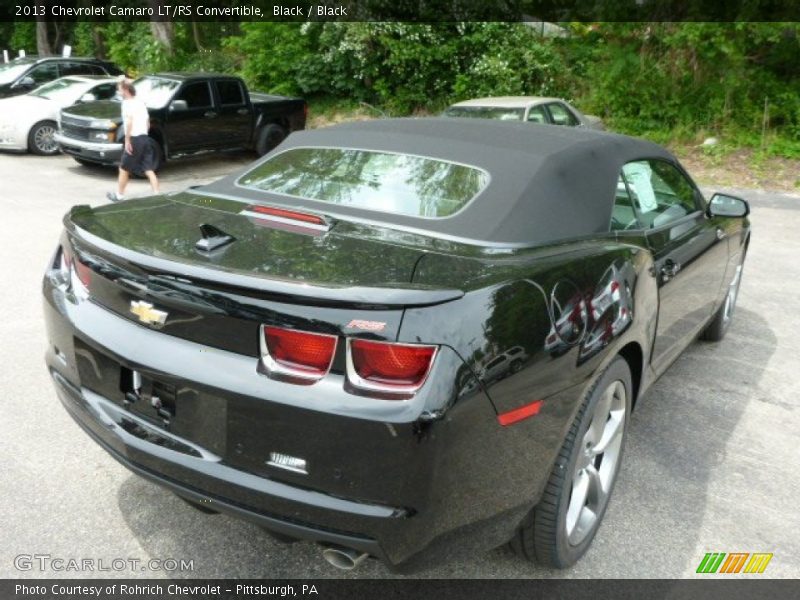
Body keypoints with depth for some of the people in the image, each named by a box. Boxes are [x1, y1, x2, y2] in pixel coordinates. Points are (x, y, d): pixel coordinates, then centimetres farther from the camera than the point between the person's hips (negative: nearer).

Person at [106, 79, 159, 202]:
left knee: (124, 169, 8)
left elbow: (129, 122, -21)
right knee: (149, 170, 4)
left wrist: (127, 140, -19)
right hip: (145, 138, 7)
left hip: (134, 139, -7)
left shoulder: (127, 103, -8)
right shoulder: (141, 102, 17)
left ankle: (119, 195, 18)